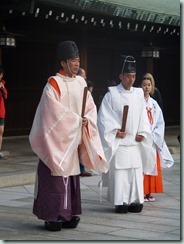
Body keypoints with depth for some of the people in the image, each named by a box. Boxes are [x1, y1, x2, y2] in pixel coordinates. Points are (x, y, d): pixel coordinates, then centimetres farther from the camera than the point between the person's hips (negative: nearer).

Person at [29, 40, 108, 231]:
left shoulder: (81, 83, 9)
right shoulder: (53, 83, -10)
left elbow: (91, 107, 9)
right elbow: (54, 110, -17)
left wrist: (86, 121, -10)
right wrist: (76, 120, -12)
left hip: (74, 139, 6)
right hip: (56, 138, -6)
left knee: (72, 177, 7)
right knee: (55, 178, -5)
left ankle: (69, 215, 13)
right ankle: (52, 216, 0)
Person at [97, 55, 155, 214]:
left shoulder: (139, 94, 9)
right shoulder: (112, 95, -3)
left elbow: (143, 116, 10)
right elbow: (104, 117, -5)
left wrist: (142, 133, -3)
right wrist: (115, 131, -14)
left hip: (135, 142, 4)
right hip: (118, 142, -4)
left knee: (136, 172, 4)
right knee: (118, 172, -5)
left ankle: (135, 201, 10)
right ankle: (120, 202, 0)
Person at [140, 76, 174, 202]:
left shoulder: (154, 104, 11)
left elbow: (160, 122, 10)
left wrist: (154, 135, -4)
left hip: (154, 140, 5)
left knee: (153, 165, 6)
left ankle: (149, 193, 13)